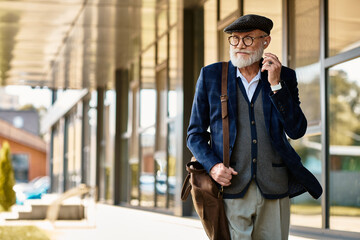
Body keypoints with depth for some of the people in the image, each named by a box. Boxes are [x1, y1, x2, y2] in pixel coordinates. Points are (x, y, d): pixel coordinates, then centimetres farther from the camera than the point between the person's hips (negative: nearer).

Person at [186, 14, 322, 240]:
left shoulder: (285, 77, 8)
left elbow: (296, 131, -2)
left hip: (273, 191, 1)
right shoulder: (211, 76, 6)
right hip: (230, 188, -1)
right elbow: (195, 134, 9)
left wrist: (275, 84, -9)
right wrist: (212, 166, -10)